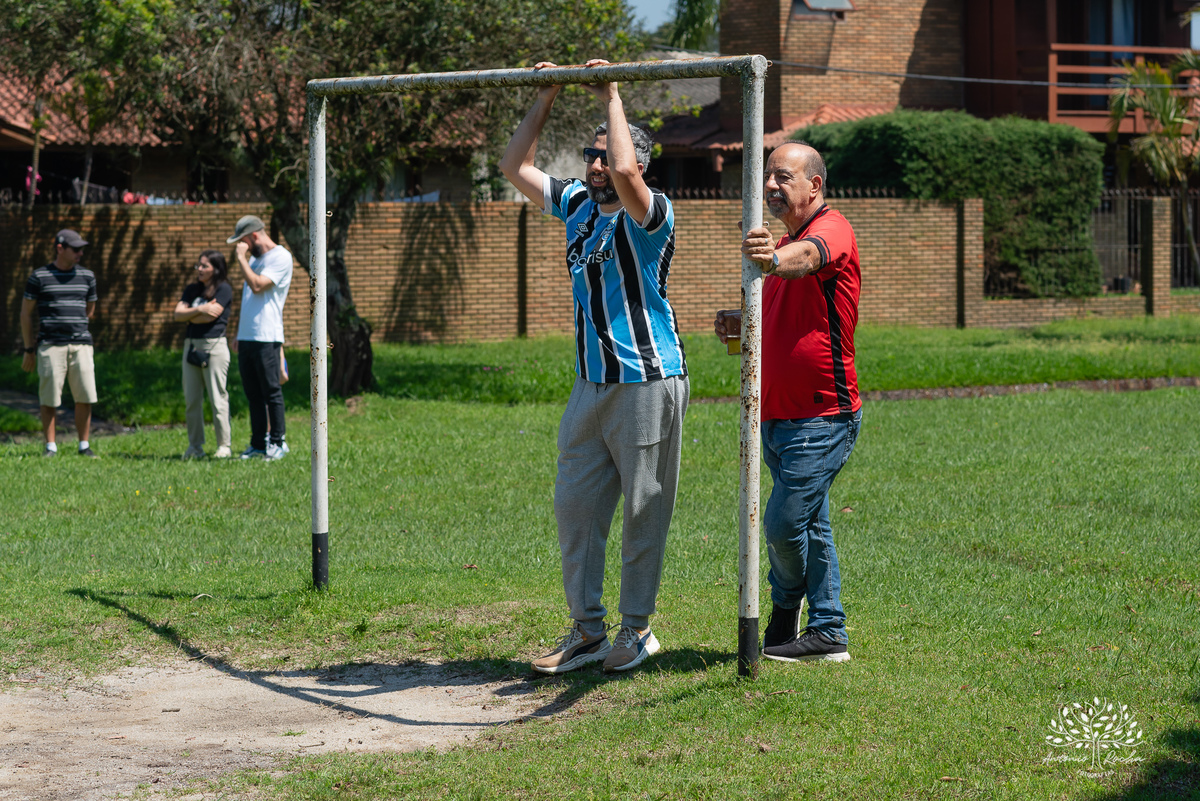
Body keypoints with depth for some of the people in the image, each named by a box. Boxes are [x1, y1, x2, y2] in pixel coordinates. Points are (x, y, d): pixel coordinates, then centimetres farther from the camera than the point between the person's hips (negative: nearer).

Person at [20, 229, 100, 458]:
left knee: (85, 396, -2)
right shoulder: (39, 277, 2)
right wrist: (29, 349, 6)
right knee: (49, 398, -2)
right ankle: (50, 446, 5)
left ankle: (84, 445, 7)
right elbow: (25, 313, 7)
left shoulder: (87, 276, 12)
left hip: (81, 344, 3)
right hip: (50, 345, -3)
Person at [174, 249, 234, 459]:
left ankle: (224, 445, -1)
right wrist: (199, 310, -8)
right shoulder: (192, 289, 16)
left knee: (217, 398, -6)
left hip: (214, 345, -6)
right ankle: (195, 446, 11)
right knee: (191, 399, 5)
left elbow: (211, 316, -12)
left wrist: (189, 316, 3)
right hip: (191, 345, 6)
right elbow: (178, 314, 6)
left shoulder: (223, 289, -2)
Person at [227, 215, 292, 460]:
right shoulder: (253, 259, 20)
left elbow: (257, 286, -19)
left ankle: (278, 441, 2)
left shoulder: (280, 257, -7)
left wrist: (241, 258, -11)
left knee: (271, 391, -5)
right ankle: (258, 444, 12)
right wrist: (238, 333, 20)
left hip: (267, 338, -8)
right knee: (253, 394, 8)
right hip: (246, 337, 8)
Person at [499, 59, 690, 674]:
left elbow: (625, 172, -33)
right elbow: (516, 168, 19)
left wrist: (613, 99, -21)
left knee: (643, 511, 2)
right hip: (590, 385, 7)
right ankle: (586, 630, 14)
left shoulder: (649, 214, -11)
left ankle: (637, 628, 13)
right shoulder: (577, 205, 11)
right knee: (575, 506, 7)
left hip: (647, 385, -7)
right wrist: (544, 101, 11)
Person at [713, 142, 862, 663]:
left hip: (822, 418, -9)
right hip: (778, 416, 9)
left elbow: (809, 254, -37)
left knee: (784, 523, -9)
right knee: (809, 526, 11)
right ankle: (827, 633, 17)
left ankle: (785, 611, 15)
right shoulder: (786, 245, 19)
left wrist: (776, 259, -60)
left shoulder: (833, 230, -11)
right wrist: (743, 325, 8)